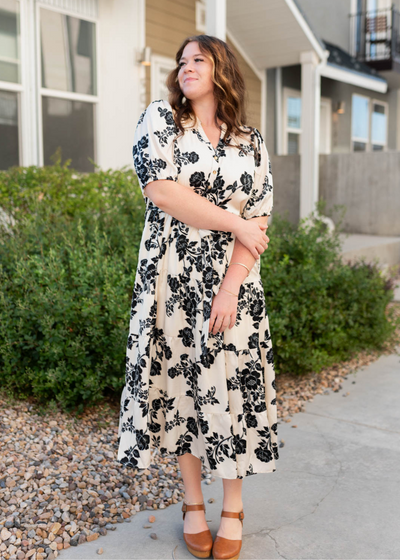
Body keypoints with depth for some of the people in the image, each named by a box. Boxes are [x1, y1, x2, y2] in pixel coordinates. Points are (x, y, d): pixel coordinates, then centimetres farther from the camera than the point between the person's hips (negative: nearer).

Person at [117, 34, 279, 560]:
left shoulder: (252, 142, 7)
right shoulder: (159, 118, 4)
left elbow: (259, 221, 0)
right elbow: (160, 190, -11)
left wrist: (230, 290, -12)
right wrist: (234, 222, -11)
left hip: (232, 281, 1)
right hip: (173, 280, 0)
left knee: (232, 385, 3)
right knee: (180, 382, 6)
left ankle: (233, 507, 23)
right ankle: (193, 502, 25)